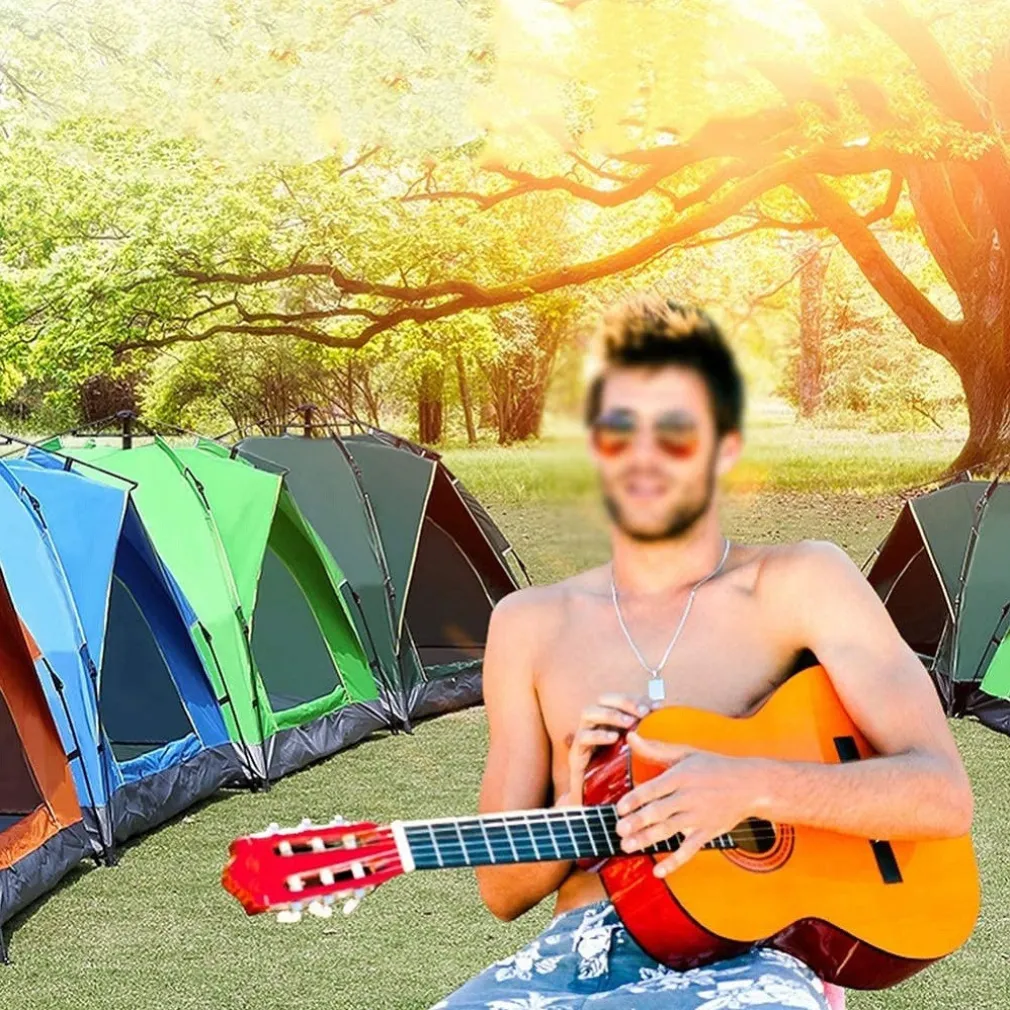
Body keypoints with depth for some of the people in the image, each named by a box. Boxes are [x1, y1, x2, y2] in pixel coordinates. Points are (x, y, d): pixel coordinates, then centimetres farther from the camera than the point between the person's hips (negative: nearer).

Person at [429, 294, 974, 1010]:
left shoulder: (798, 583, 5)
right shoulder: (529, 625, 14)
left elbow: (944, 796, -4)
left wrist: (753, 786, -19)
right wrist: (575, 809, -7)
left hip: (748, 951, -1)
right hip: (581, 948, 1)